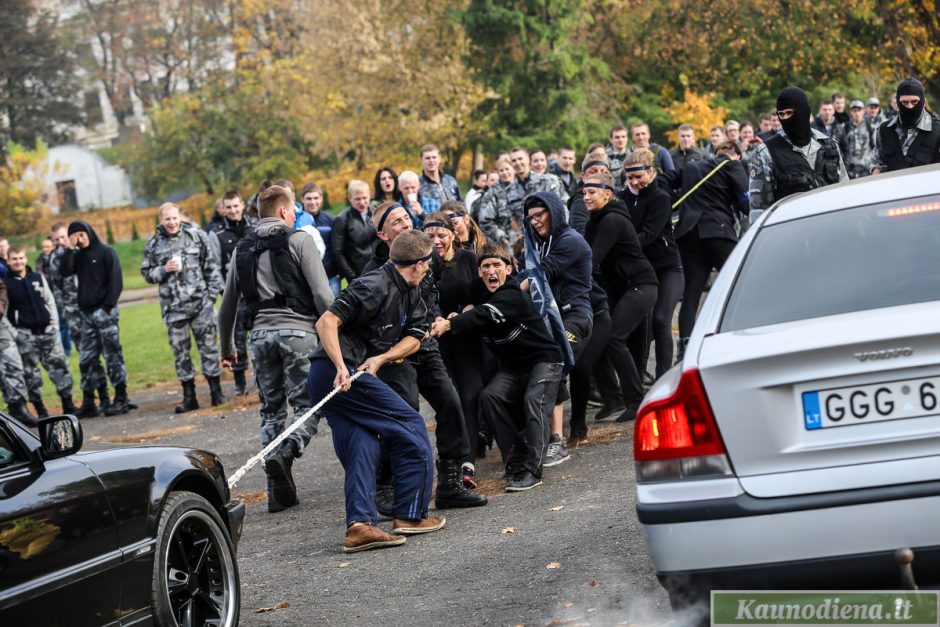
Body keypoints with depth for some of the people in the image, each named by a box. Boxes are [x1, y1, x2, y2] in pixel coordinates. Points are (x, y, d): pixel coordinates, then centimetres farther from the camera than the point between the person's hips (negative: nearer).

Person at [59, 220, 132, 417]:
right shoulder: (78, 255, 14)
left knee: (113, 355, -4)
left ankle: (121, 399, 0)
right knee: (87, 358, 5)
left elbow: (116, 280, -8)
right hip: (87, 312, 6)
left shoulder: (106, 252, -2)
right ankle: (89, 402, 9)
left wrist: (109, 306, -15)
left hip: (104, 311, -6)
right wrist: (70, 249, -5)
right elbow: (65, 271, -1)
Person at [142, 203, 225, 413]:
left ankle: (216, 391, 11)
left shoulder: (196, 236, 2)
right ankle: (189, 397, 12)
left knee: (208, 346, 3)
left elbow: (211, 265, 5)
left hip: (200, 302, -1)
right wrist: (164, 270, -9)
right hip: (173, 307, 1)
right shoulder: (154, 244, 4)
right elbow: (147, 273, 9)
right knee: (180, 351, 5)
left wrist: (212, 292, -2)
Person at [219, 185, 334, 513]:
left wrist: (226, 348, 29)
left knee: (271, 409, 12)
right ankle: (287, 452, -29)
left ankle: (278, 491, 8)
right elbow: (322, 293, -9)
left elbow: (227, 305, 20)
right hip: (297, 330, -5)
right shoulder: (299, 240, 1)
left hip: (260, 334, 5)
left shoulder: (242, 248, 16)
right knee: (308, 404, 0)